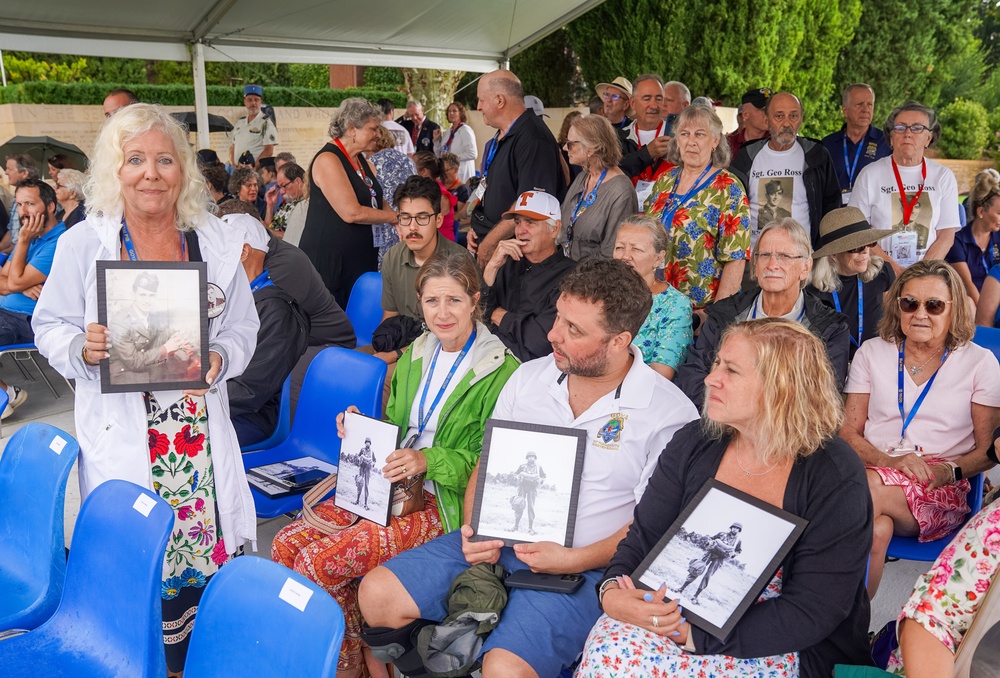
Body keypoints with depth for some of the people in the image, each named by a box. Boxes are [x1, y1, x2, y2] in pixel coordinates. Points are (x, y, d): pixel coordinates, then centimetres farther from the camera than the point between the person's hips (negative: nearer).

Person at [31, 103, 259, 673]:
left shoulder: (217, 242, 4)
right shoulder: (82, 244, -1)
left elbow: (244, 327, 9)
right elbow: (50, 327, 6)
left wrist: (219, 357, -11)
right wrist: (83, 348, -15)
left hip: (201, 432, 2)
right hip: (121, 434, -1)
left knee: (207, 546, 5)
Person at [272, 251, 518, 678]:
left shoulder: (503, 371, -11)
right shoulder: (414, 356, 12)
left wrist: (428, 461, -23)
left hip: (445, 504, -7)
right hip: (389, 486, 8)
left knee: (318, 563, -19)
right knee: (287, 543, -9)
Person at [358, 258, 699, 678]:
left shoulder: (670, 413, -10)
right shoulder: (528, 377, 5)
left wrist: (574, 560, -18)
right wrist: (475, 529, -6)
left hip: (582, 568, -5)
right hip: (496, 543, 5)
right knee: (376, 595, -9)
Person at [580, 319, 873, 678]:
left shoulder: (835, 480, -14)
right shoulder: (693, 443, 0)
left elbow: (812, 613, -17)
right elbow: (643, 537, 2)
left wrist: (694, 633, -24)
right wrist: (613, 592, -20)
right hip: (683, 614, 5)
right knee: (610, 647, -26)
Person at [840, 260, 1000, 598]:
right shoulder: (871, 352, 12)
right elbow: (848, 432, 7)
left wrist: (950, 470, -14)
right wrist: (889, 461, -13)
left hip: (942, 492, -1)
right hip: (872, 472, 1)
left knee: (869, 489, -35)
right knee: (877, 528, -36)